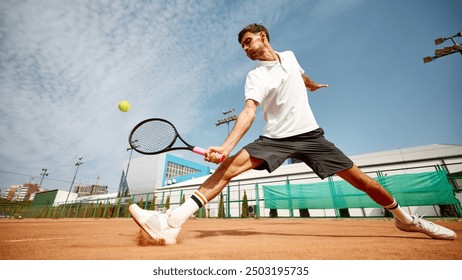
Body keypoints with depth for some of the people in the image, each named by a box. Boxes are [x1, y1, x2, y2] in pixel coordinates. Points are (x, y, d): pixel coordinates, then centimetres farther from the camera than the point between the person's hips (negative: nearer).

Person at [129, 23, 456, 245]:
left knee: (359, 178, 4)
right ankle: (173, 222, -27)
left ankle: (404, 217, 35)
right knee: (231, 165, -25)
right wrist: (226, 145, -34)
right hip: (276, 138, -3)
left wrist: (312, 84, 52)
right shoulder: (255, 76, -3)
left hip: (310, 134, 4)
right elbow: (249, 111, -19)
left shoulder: (289, 56, 10)